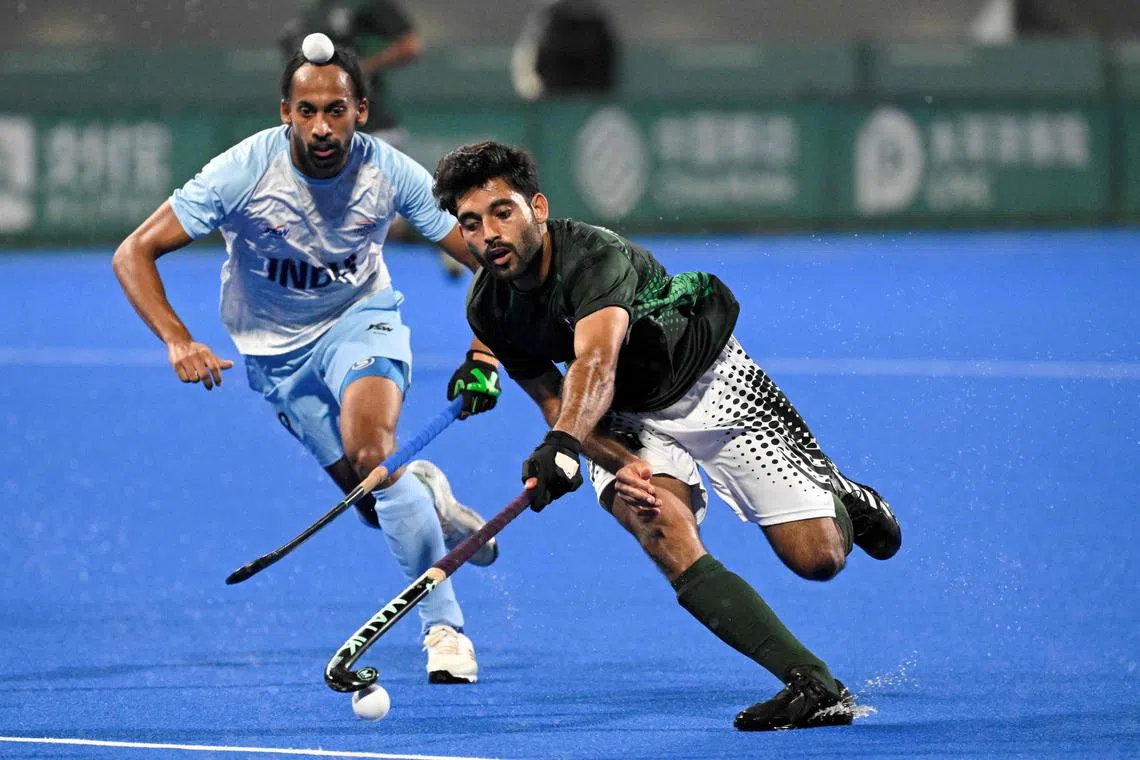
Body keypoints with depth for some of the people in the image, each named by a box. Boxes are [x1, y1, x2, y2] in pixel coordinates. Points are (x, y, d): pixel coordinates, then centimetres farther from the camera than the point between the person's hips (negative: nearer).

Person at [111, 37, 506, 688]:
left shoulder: (391, 174, -21)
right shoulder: (243, 173, -25)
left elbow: (487, 259, -10)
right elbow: (134, 255, -21)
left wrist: (484, 358, -22)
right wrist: (179, 343, -34)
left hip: (361, 318, -1)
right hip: (276, 348, 1)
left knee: (370, 449, -30)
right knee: (380, 501, -4)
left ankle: (445, 628, -20)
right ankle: (427, 493, 36)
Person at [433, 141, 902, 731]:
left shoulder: (596, 257, -33)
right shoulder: (489, 308, -13)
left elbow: (596, 363, -51)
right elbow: (556, 404, -6)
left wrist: (561, 444, -69)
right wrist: (621, 462, -26)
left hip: (711, 385, -4)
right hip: (626, 423, 4)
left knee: (817, 557, -9)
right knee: (667, 538, -28)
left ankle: (841, 499, 31)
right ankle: (814, 684, -28)